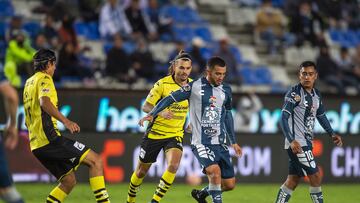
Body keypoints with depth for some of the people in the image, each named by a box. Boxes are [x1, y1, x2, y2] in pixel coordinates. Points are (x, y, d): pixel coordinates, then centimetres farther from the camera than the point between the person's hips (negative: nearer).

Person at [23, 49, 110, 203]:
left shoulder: (29, 82, 23)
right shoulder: (44, 79, -5)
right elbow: (44, 102, -27)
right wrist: (66, 121, -36)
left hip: (36, 144, 10)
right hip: (49, 138, -10)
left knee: (69, 181, 15)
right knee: (95, 160, -10)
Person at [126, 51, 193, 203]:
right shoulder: (162, 84, -14)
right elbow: (146, 106, -12)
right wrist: (160, 112, -30)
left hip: (176, 135, 2)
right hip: (154, 133, -2)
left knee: (173, 165, -25)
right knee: (142, 170, 11)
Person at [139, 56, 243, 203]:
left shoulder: (226, 90, 9)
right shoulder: (195, 87, -7)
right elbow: (170, 99, -3)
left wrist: (233, 142, 24)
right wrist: (151, 114, -13)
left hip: (220, 143, 6)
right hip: (201, 142, -6)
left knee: (229, 184, 4)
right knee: (215, 171, -30)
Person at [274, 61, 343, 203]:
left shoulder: (316, 95, 11)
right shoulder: (294, 93, -13)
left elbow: (321, 116, 26)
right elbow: (284, 118, -18)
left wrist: (332, 134, 14)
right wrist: (291, 140, -27)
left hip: (306, 143, 8)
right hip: (297, 143, -8)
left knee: (293, 180, 12)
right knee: (315, 176, -9)